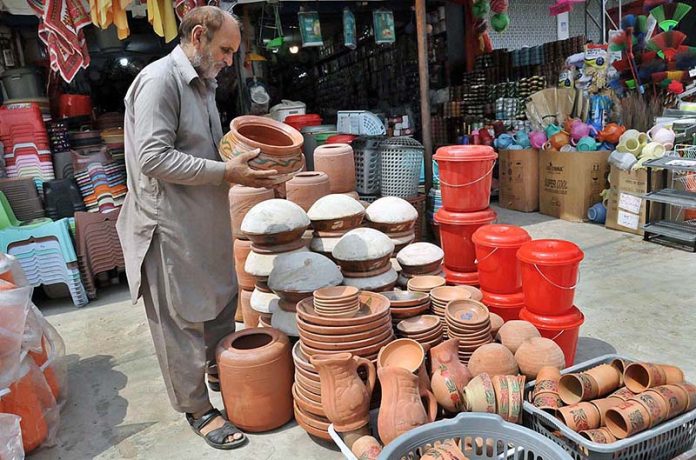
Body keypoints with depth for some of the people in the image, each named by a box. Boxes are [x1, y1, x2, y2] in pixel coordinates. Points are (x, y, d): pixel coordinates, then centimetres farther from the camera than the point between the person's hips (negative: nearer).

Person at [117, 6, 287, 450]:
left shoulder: (202, 84, 14)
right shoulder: (159, 80, -15)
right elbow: (154, 158, -23)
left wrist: (243, 163, 2)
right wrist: (227, 172, -24)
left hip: (208, 220, 9)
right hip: (172, 227, -9)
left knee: (223, 300, 20)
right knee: (184, 319, 4)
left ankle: (220, 371, 42)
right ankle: (198, 410, 20)